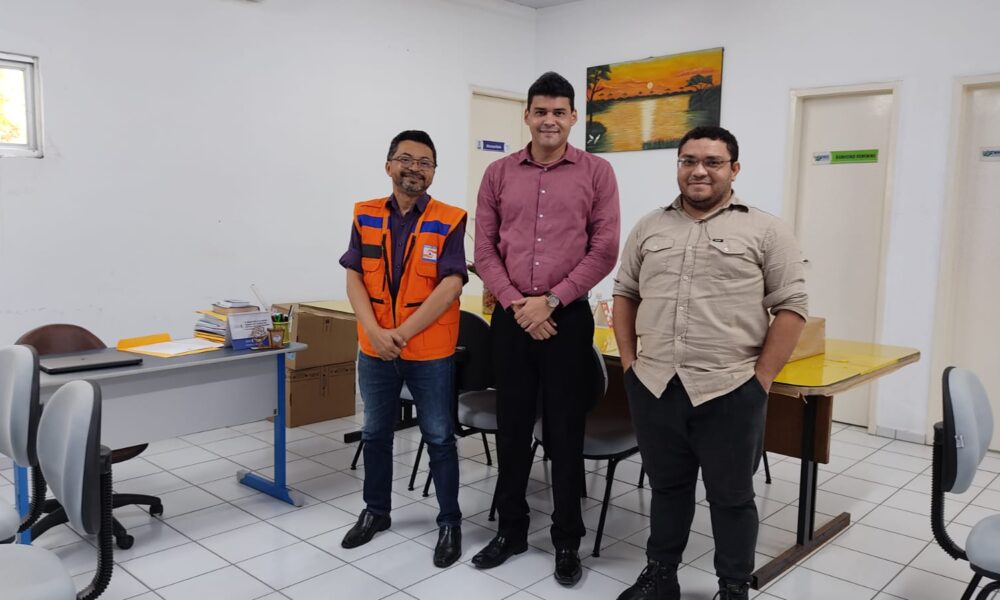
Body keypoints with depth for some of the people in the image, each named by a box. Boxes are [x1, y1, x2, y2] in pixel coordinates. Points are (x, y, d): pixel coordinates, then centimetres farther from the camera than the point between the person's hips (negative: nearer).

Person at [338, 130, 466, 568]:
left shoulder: (449, 221, -7)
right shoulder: (365, 217, 3)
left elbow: (450, 286, -15)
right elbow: (354, 280, -1)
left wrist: (404, 333, -18)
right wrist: (376, 332, -15)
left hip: (431, 354, -3)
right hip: (374, 351, 4)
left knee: (439, 438, 8)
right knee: (375, 434, 18)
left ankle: (449, 522, 23)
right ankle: (376, 511, 37)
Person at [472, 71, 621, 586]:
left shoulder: (596, 172, 0)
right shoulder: (499, 174, 6)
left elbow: (604, 250, -4)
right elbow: (484, 249, 4)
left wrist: (550, 301, -11)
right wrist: (515, 303, -9)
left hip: (567, 318, -2)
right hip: (511, 318, 2)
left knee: (565, 432, 6)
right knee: (512, 428, 11)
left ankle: (567, 541, 22)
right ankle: (510, 530, 28)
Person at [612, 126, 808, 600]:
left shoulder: (765, 231, -1)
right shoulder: (649, 227, 10)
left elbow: (791, 306, -3)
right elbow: (624, 294, 15)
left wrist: (761, 379, -8)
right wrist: (628, 361, 6)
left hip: (730, 391, -3)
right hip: (653, 386, 3)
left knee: (732, 496, 11)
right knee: (666, 487, 18)